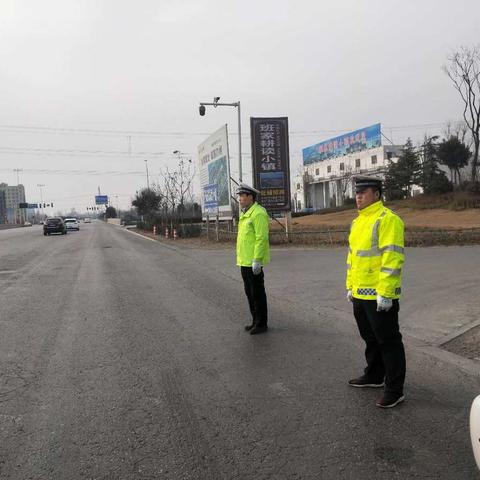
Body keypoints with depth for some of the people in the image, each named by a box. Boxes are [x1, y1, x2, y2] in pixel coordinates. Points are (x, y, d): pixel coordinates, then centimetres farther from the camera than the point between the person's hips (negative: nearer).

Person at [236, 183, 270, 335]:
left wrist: (257, 260, -24)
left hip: (254, 261, -10)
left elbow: (262, 238, -21)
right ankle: (256, 321, 25)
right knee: (249, 292, 15)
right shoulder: (245, 214, 16)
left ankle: (262, 324, 9)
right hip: (245, 261, 10)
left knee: (257, 293, -1)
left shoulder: (258, 213, -15)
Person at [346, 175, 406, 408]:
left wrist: (385, 293, -24)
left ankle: (394, 390, 12)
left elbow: (392, 258, -21)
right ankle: (374, 376, 37)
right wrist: (350, 286, 19)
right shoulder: (357, 221, 14)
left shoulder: (387, 219, -15)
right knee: (370, 338, 21)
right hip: (360, 294, 9)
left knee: (388, 341, 2)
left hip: (380, 296, -9)